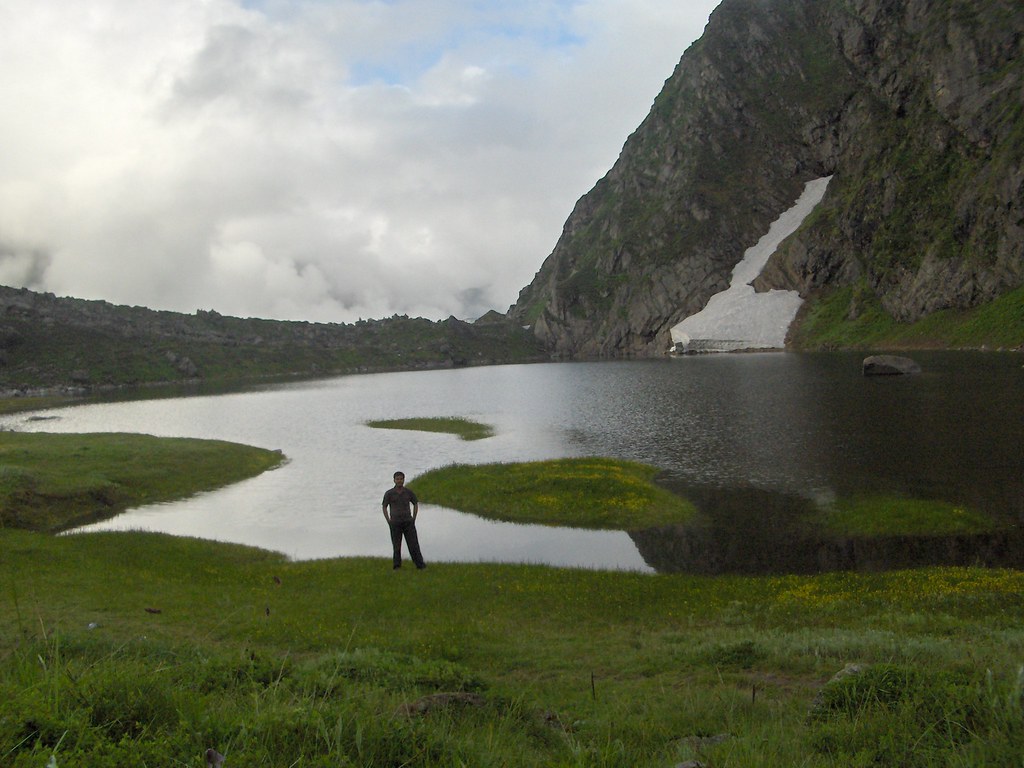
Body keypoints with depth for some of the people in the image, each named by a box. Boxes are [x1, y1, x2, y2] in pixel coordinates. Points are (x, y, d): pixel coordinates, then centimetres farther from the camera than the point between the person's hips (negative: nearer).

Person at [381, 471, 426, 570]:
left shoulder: (409, 492, 2)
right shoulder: (389, 493, -2)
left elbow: (416, 504, 13)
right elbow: (384, 507, 6)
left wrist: (413, 519, 6)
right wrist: (389, 521, -1)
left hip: (408, 522, 1)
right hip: (395, 523, -1)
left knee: (413, 544, -1)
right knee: (396, 546, 4)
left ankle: (420, 564, 3)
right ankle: (397, 566, 13)